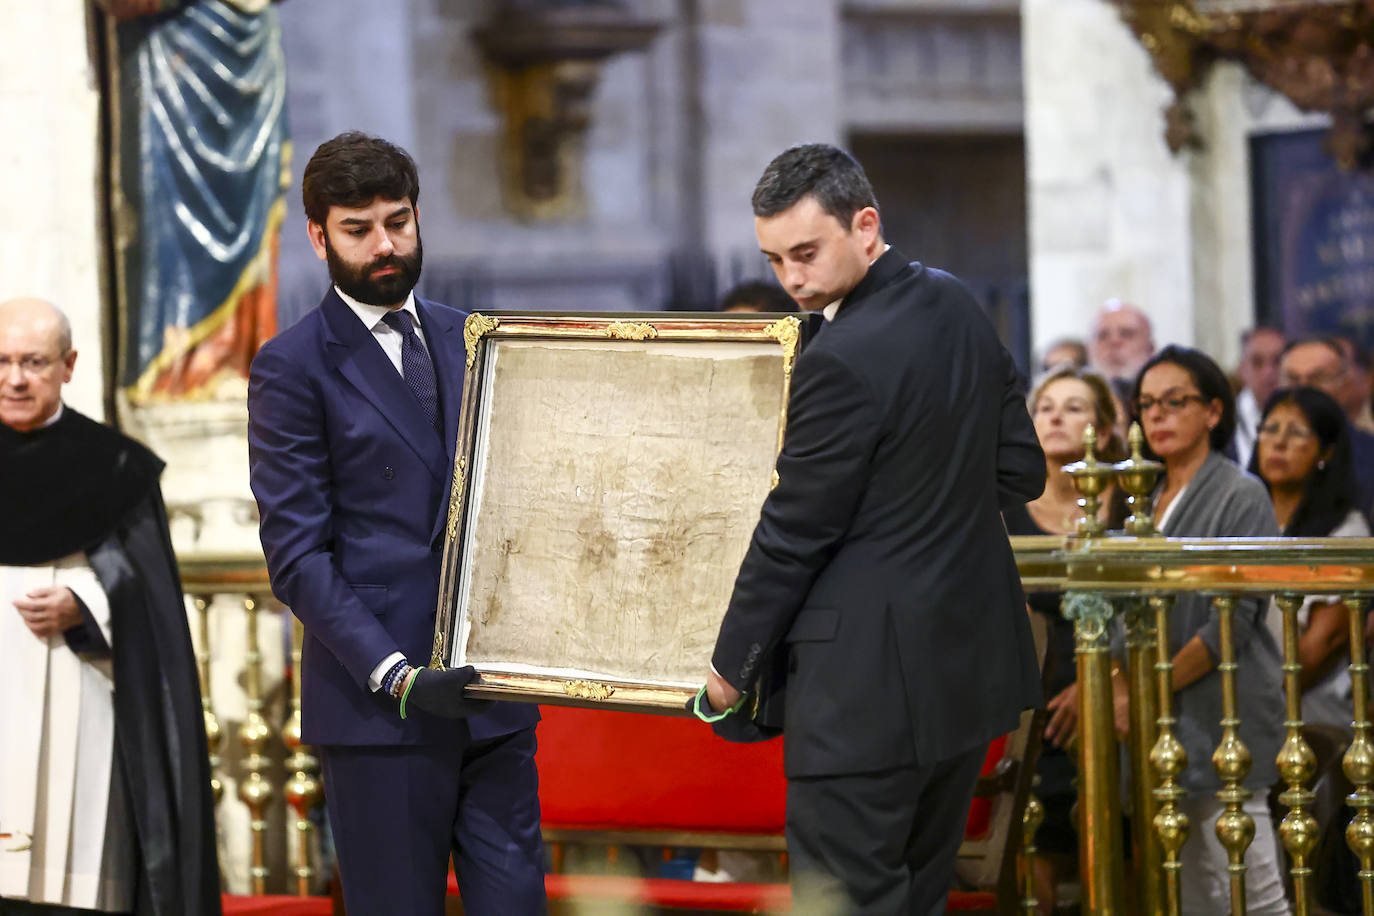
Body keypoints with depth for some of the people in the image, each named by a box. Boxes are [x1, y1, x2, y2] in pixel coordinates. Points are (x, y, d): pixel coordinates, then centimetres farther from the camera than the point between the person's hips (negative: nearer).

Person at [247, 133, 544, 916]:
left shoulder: (470, 341, 15)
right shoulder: (293, 368, -3)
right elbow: (297, 555, -9)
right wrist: (397, 678, -19)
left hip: (493, 696, 5)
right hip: (379, 702, -5)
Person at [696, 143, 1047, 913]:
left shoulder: (845, 360, -19)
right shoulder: (960, 309, 7)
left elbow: (793, 534, -12)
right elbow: (1023, 472, 15)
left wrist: (732, 668, -2)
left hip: (870, 685, -9)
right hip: (975, 669, 9)